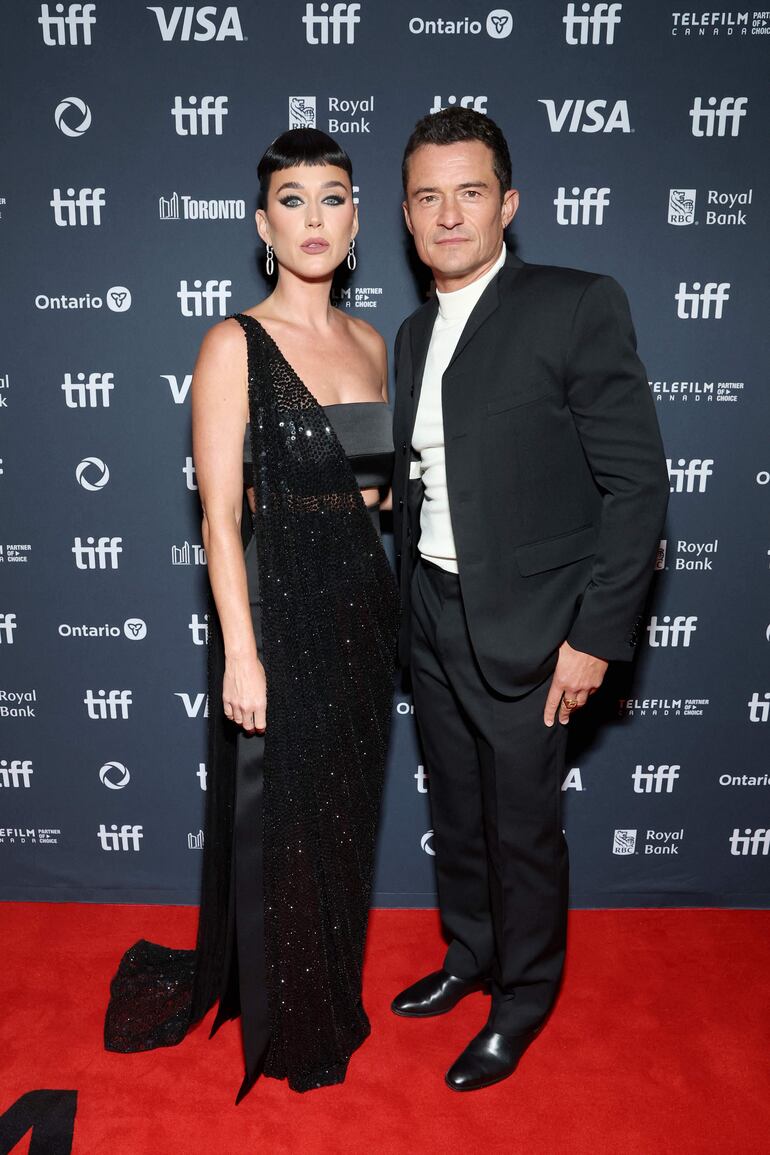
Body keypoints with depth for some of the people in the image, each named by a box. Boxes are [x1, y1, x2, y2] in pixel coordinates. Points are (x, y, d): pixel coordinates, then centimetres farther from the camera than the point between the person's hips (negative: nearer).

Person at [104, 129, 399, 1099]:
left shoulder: (370, 344, 9)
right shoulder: (235, 345, -9)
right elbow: (220, 516, -14)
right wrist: (241, 652, -18)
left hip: (362, 600, 6)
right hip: (277, 603, -6)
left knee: (344, 813, 18)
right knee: (279, 819, 8)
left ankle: (332, 997, 43)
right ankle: (285, 1023, 35)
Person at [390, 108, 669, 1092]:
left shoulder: (579, 306, -11)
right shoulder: (413, 334, 10)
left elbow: (636, 483, -14)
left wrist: (597, 635, -17)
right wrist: (407, 600, 10)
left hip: (523, 631, -6)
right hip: (431, 620, 6)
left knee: (523, 831, 11)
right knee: (455, 815, 21)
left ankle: (525, 997, 36)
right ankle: (469, 955, 45)